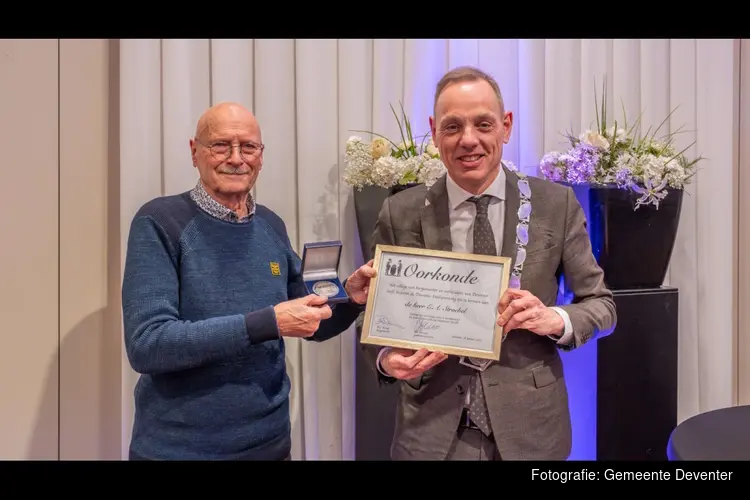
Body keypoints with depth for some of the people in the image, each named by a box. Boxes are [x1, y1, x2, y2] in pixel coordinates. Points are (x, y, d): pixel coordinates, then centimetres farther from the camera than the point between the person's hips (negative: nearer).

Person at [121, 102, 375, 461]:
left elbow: (311, 325, 10)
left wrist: (350, 297, -10)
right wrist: (269, 322, -27)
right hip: (179, 448, -4)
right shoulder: (160, 222, -12)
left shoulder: (271, 226, 1)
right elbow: (145, 345, -21)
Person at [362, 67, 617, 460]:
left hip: (528, 425, 1)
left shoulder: (556, 204, -6)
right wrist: (387, 358, -19)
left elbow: (601, 304, 1)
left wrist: (556, 320, -19)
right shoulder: (401, 214, -6)